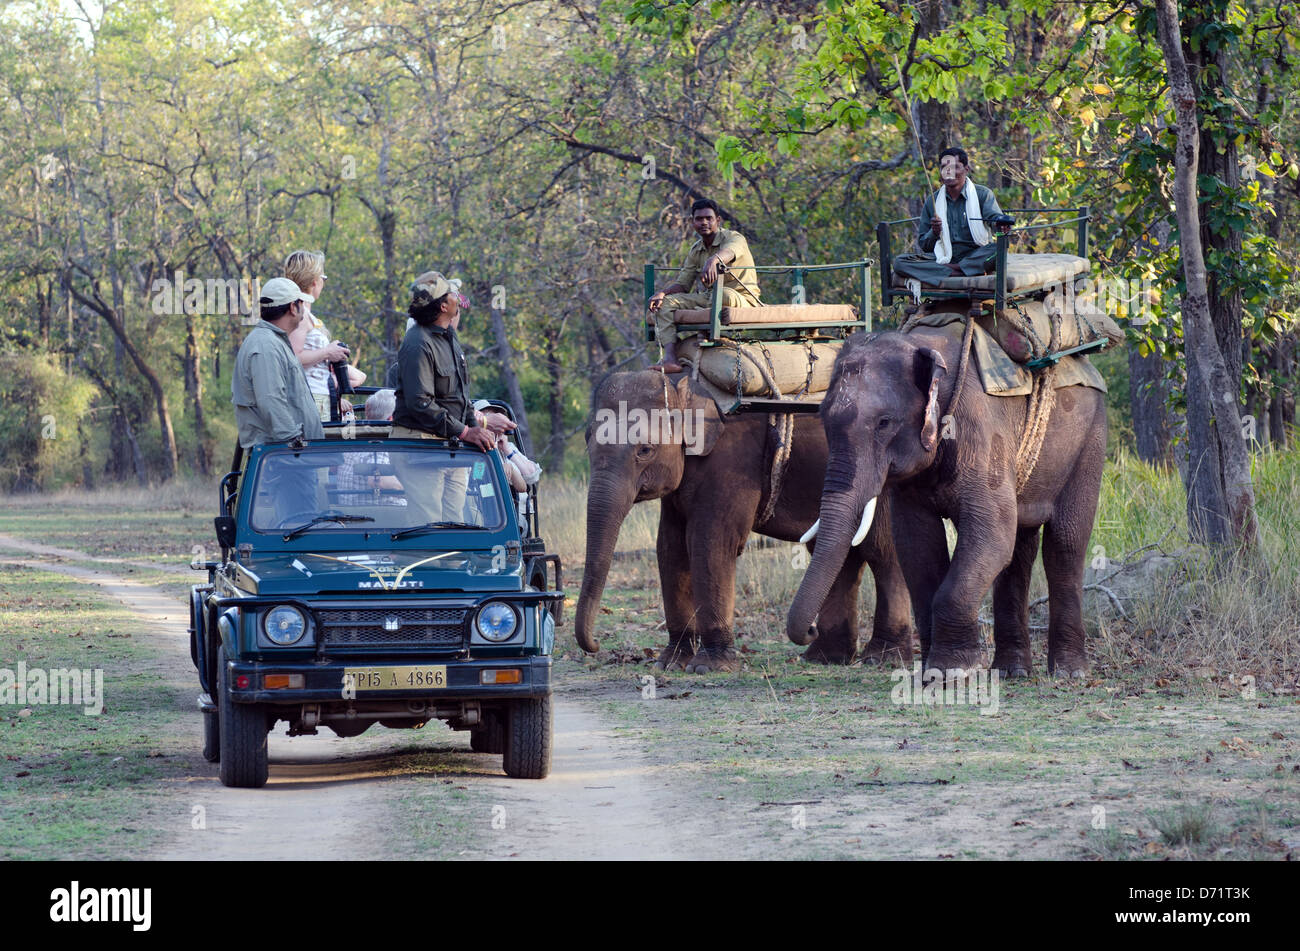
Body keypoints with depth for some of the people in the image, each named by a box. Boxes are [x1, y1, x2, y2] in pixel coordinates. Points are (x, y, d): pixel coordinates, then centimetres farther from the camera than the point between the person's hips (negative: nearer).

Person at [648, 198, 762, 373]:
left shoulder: (734, 238, -7)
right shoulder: (695, 251, 14)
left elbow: (729, 251, -33)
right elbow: (682, 284, 13)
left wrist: (714, 259, -58)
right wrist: (662, 293, -11)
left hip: (742, 298, -6)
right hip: (709, 298, 6)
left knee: (725, 294, -42)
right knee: (666, 302, -13)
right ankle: (670, 359, -33)